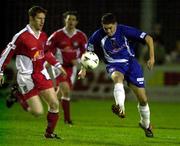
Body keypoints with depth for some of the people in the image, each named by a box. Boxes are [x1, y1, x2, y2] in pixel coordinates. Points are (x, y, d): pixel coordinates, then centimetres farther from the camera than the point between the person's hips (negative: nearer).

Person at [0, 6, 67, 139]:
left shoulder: (43, 36, 6)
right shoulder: (21, 36, -17)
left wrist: (58, 65, 20)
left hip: (41, 75, 7)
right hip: (27, 77, -7)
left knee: (55, 104, -1)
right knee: (38, 112, -9)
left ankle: (49, 133, 17)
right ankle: (18, 96, 18)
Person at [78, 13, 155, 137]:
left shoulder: (125, 31, -16)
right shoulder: (98, 36, -11)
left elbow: (148, 38, -11)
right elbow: (88, 52, 4)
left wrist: (152, 58, -19)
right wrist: (84, 69, -6)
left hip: (130, 62, 0)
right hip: (114, 65, 0)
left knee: (143, 99, 0)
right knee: (118, 78, -40)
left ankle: (146, 124, 26)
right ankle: (121, 109, -60)